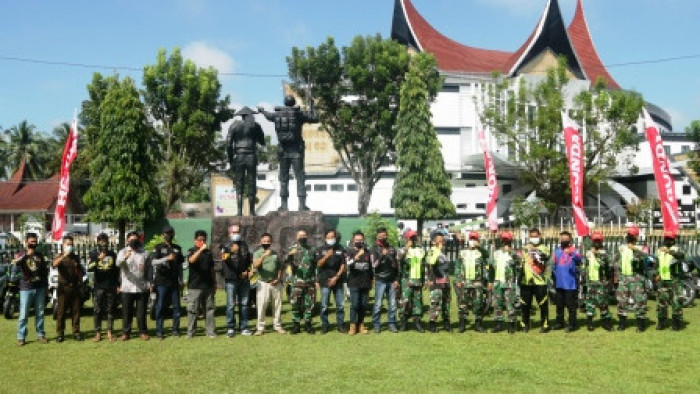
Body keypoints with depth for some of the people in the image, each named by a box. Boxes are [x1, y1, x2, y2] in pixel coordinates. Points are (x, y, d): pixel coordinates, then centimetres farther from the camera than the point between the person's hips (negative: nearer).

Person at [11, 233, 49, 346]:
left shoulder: (40, 255, 11)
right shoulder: (22, 255, -2)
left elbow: (45, 270, 17)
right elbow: (15, 265, -24)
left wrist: (46, 285, 15)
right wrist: (26, 255, -32)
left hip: (40, 288, 4)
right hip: (26, 289, -4)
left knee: (40, 313, 9)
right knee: (24, 314, -2)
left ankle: (40, 334, 18)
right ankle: (21, 337, 4)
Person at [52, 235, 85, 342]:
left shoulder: (76, 257, 14)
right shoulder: (60, 257, 3)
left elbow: (81, 271, 26)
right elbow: (54, 264, -22)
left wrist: (79, 271, 5)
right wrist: (64, 255, -31)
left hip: (75, 287, 3)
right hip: (64, 287, -3)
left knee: (76, 311, 4)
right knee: (61, 311, -2)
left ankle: (76, 332, 10)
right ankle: (60, 333, 3)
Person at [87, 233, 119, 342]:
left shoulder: (112, 254, 10)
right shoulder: (93, 253, 2)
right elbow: (89, 268, -13)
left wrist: (118, 284, 11)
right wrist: (98, 259, -27)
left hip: (111, 286, 2)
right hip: (99, 286, -2)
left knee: (110, 310, 4)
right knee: (98, 310, 1)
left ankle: (110, 332, 9)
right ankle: (98, 333, 6)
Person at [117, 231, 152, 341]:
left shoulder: (145, 253, 9)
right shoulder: (123, 252, 2)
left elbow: (149, 269, 12)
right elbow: (118, 264, -19)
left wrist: (149, 283, 3)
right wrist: (124, 258, -40)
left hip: (142, 288, 1)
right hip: (127, 288, -1)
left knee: (141, 311, 6)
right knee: (127, 312, 4)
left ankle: (143, 332, 14)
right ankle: (126, 332, 13)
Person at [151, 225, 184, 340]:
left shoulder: (177, 248, 14)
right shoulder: (158, 248, 2)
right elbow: (154, 262, -11)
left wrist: (181, 280, 13)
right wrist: (167, 258, -25)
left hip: (174, 282, 4)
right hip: (162, 282, -4)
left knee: (176, 306, 3)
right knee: (160, 307, -1)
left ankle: (175, 330, 12)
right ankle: (159, 331, 4)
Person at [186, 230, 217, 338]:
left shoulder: (208, 252, 14)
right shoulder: (191, 251, 0)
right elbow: (191, 260, -24)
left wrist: (214, 283, 16)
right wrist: (201, 249, -32)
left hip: (208, 286, 4)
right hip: (194, 286, -4)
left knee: (209, 309, 5)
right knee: (193, 310, -2)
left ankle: (210, 331, 10)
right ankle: (190, 333, 5)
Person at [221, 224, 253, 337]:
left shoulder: (244, 245, 12)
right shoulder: (226, 246, -3)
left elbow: (249, 260, 20)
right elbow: (224, 258, -25)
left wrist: (247, 270, 2)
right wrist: (231, 251, -45)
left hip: (244, 279, 4)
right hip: (231, 280, -4)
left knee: (244, 304, 8)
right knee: (231, 305, -4)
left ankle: (244, 328, 14)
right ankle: (230, 328, 3)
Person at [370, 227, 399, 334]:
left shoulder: (392, 249, 11)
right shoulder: (375, 249, 1)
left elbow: (397, 265, 13)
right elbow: (374, 265, -6)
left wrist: (396, 280, 7)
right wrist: (382, 255, -19)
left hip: (392, 280, 3)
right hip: (380, 280, -3)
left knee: (392, 304, 5)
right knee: (378, 304, -4)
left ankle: (391, 324, 13)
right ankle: (376, 325, 4)